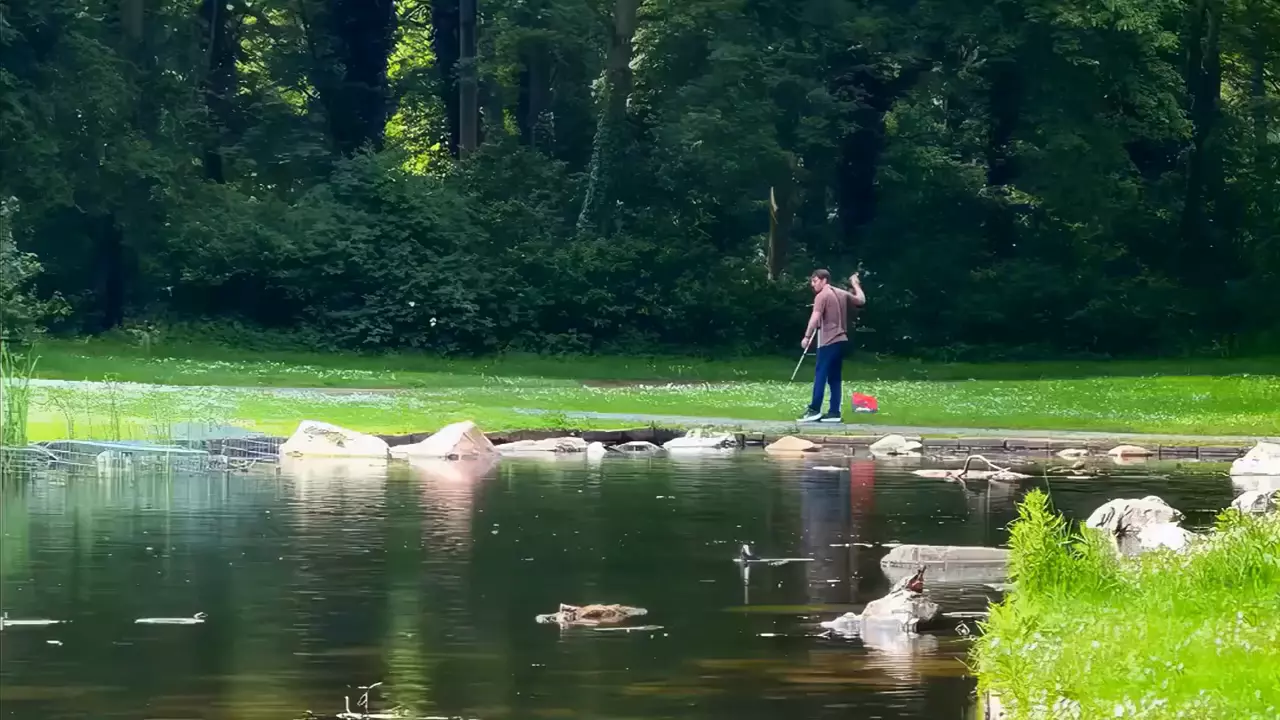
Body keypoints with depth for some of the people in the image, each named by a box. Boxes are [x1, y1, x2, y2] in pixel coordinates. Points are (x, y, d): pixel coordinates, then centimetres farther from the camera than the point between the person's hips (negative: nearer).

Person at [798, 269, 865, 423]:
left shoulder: (822, 296, -8)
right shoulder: (842, 293, 14)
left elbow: (815, 318, -19)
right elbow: (861, 300, 28)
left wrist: (807, 337, -20)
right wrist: (856, 284, 41)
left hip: (829, 341, -8)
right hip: (841, 340, 8)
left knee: (820, 374, -9)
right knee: (834, 377, 8)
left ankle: (814, 410, -15)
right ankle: (834, 412, 3)